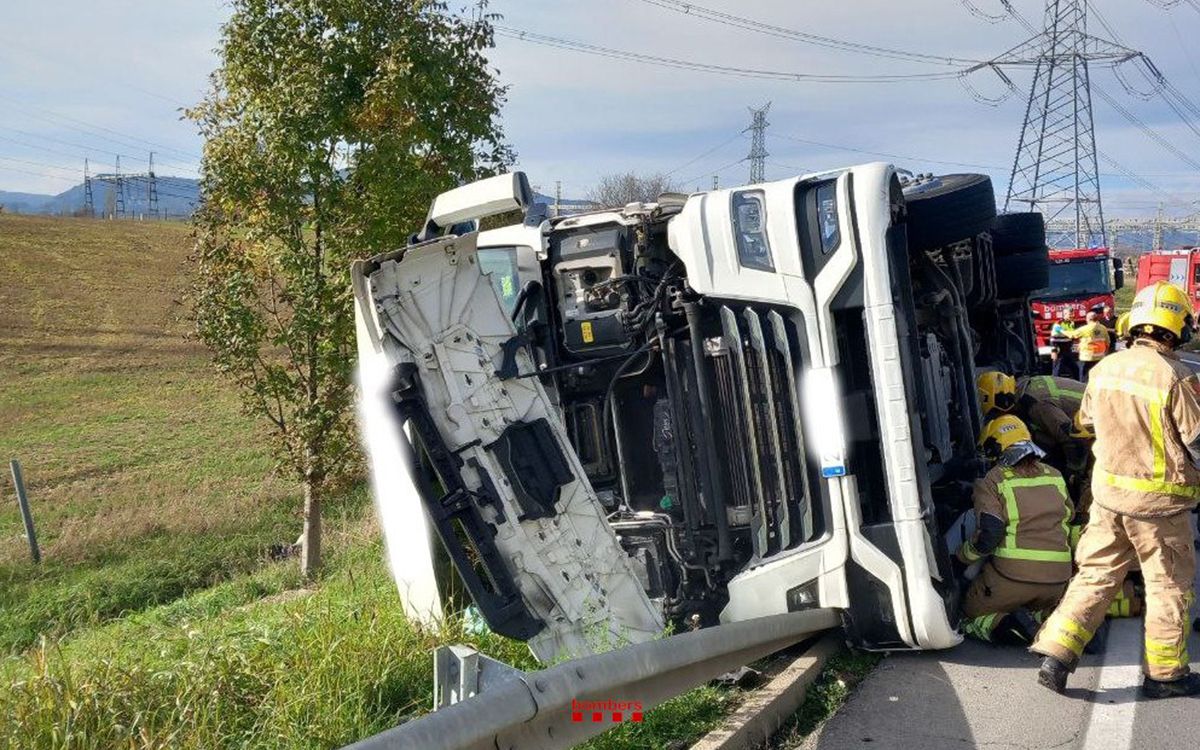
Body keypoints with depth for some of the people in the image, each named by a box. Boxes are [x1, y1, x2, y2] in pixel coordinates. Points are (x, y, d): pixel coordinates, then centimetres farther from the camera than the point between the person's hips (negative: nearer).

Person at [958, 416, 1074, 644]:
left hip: (1012, 575, -4)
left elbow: (987, 537, -13)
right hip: (1057, 578, 5)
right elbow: (1070, 520, 20)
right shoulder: (1055, 477, 13)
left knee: (968, 617, 17)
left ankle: (1003, 624, -15)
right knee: (1040, 609, 34)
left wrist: (961, 557, 3)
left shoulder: (992, 482, -5)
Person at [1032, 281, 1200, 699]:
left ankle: (1056, 653, 8)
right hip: (1158, 499, -5)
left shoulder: (1105, 369, 0)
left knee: (1097, 573, 14)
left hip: (1108, 490, 5)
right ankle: (1164, 673, 21)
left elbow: (1087, 421, 14)